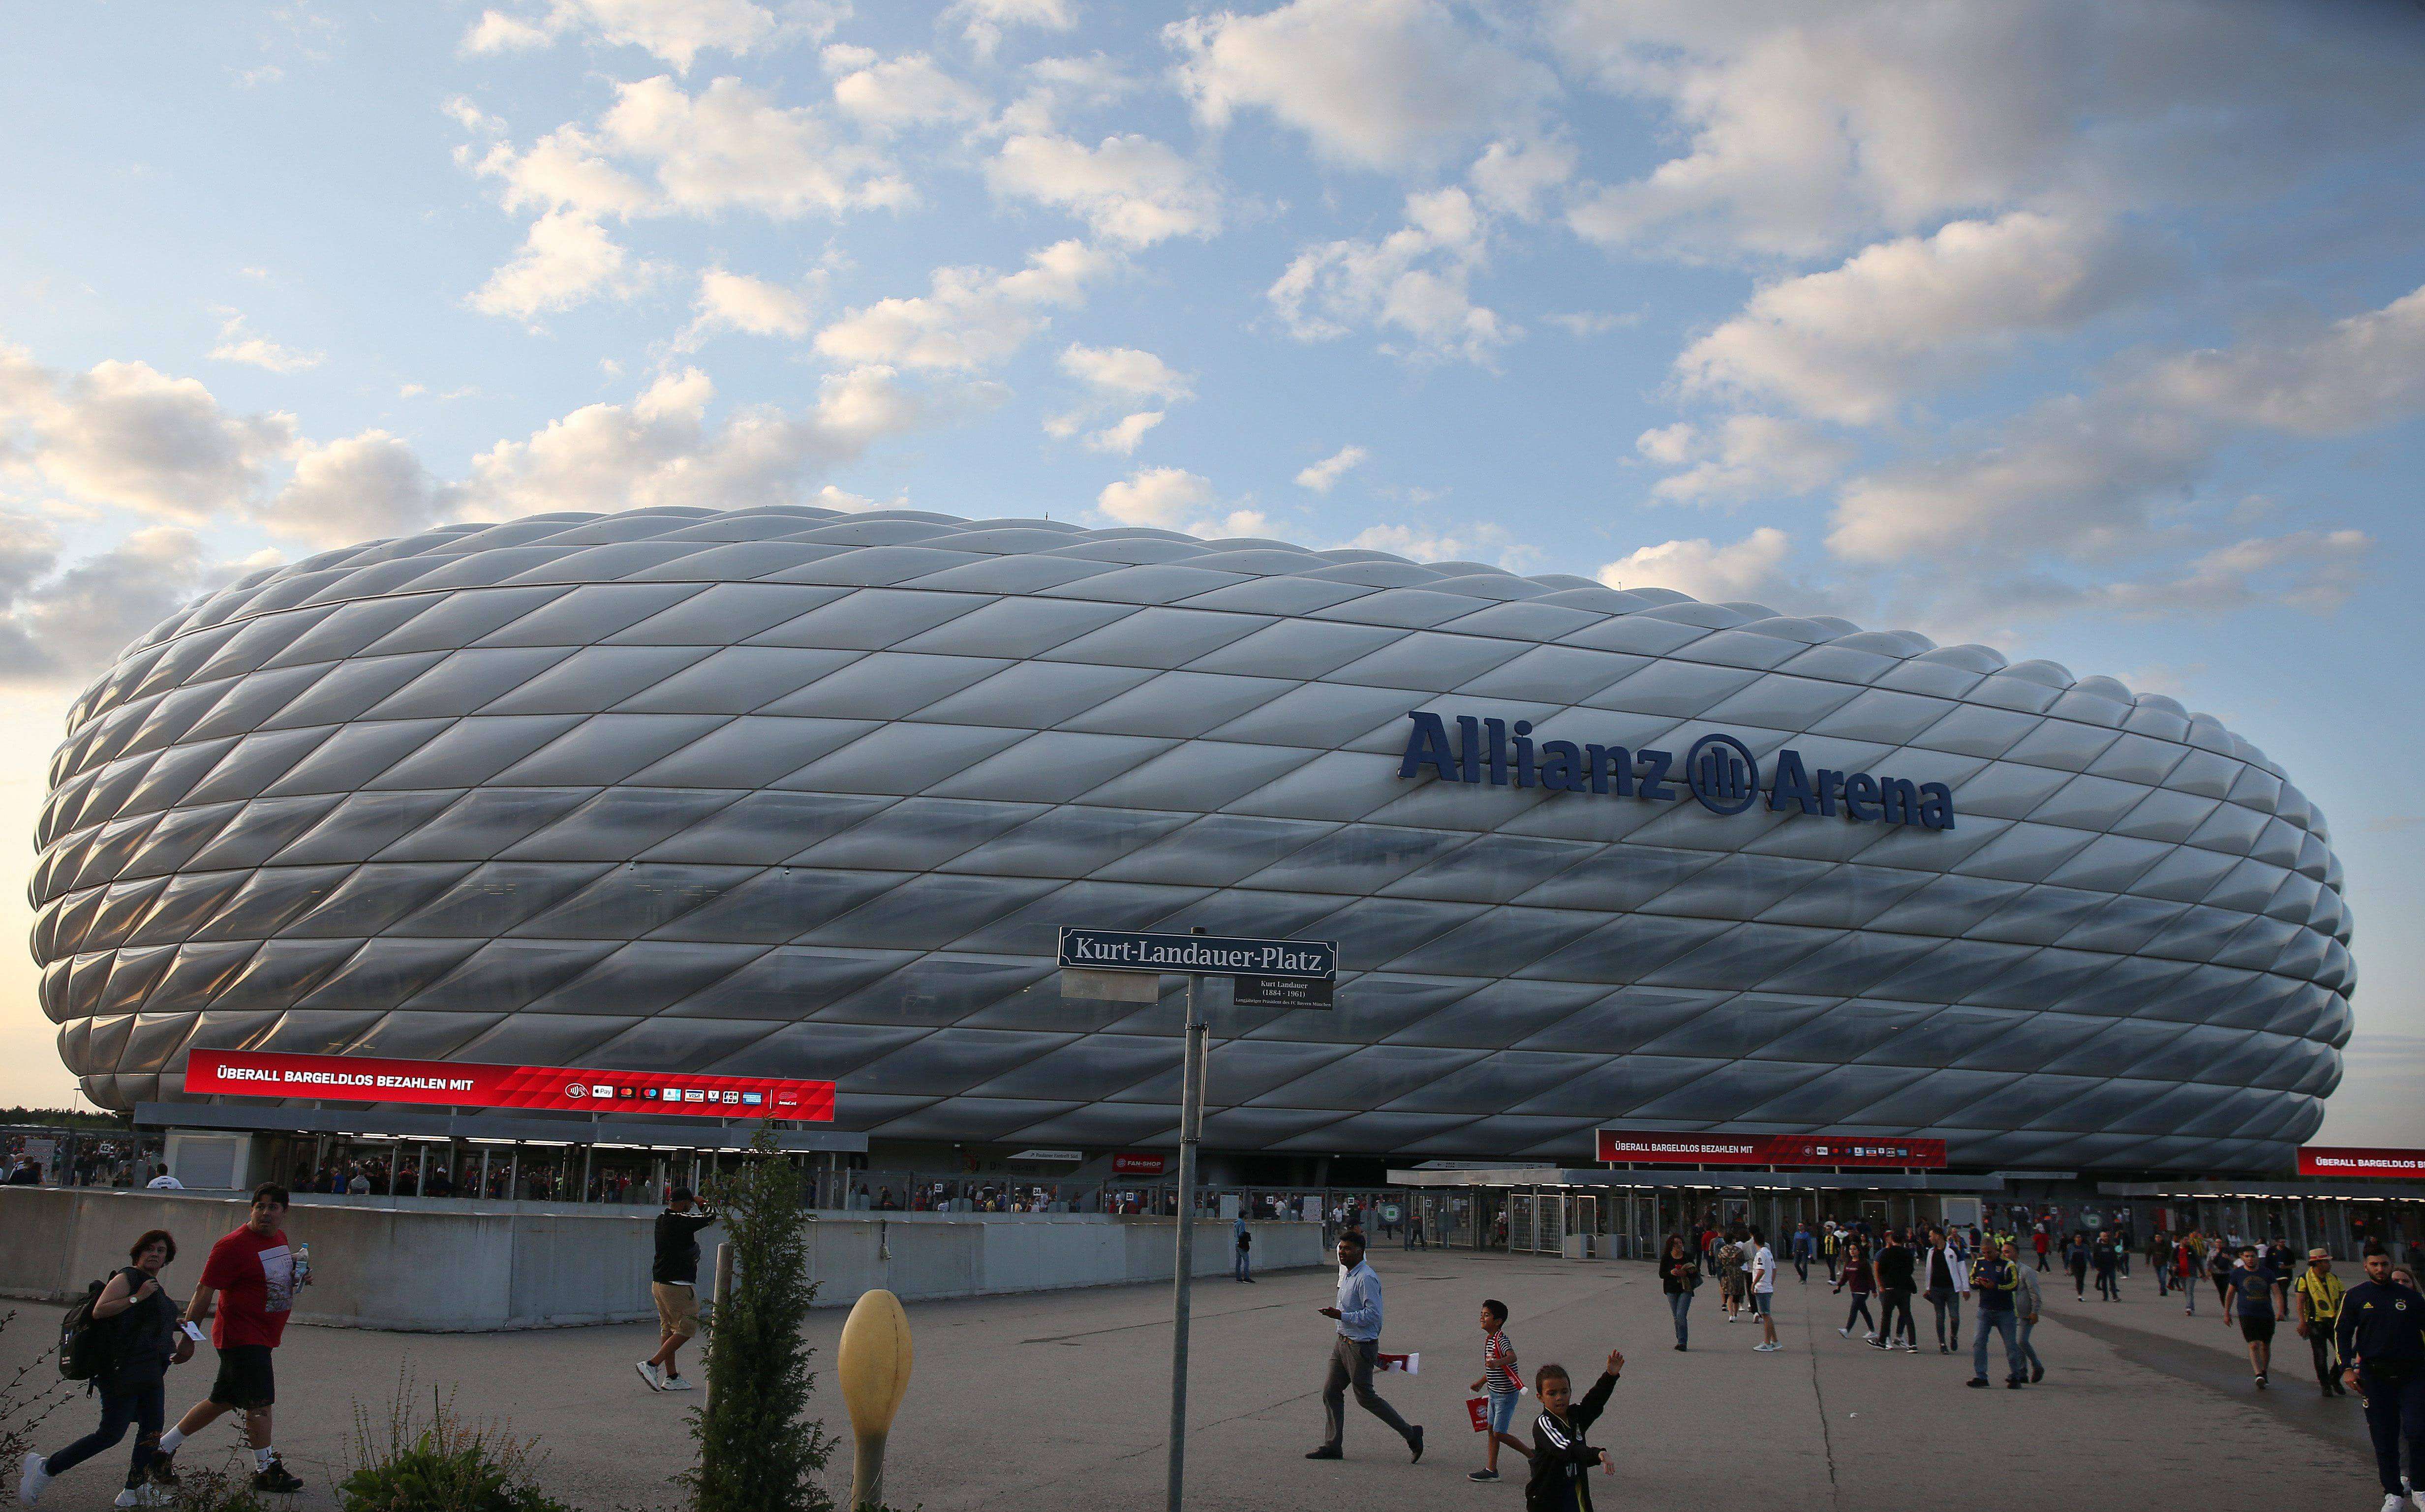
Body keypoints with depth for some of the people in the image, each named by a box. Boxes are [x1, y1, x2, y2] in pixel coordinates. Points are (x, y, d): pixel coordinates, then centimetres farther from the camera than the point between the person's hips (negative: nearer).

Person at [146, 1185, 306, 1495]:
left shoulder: (280, 1238, 10)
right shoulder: (233, 1246, -17)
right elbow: (205, 1290, -17)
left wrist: (300, 1277, 7)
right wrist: (190, 1331, -21)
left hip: (264, 1338, 9)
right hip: (242, 1337, -9)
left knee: (222, 1402, 17)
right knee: (260, 1402, -5)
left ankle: (161, 1448, 31)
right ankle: (267, 1471, 7)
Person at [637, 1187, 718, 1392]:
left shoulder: (661, 1219, 7)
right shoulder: (682, 1221, -17)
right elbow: (710, 1216, -8)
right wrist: (700, 1201, 9)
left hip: (658, 1283, 9)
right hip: (678, 1285, -9)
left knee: (668, 1329, 13)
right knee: (686, 1329, 0)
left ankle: (672, 1377, 17)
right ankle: (652, 1365, -9)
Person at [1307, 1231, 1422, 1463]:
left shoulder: (1366, 1278, -21)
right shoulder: (1346, 1274, 11)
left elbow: (1372, 1315, -25)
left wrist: (1340, 1315, -25)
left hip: (1360, 1346, -10)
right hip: (1343, 1342, 10)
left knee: (1366, 1397, 0)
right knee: (1331, 1392, 9)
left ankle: (1410, 1434, 13)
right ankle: (1333, 1446, 17)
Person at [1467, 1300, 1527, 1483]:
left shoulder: (1501, 1339, -22)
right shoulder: (1489, 1339, 9)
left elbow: (1512, 1357, -42)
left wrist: (1498, 1362, -60)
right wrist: (1481, 1383, 33)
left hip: (1506, 1394, -9)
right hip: (1494, 1392, 9)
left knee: (1499, 1433, -4)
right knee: (1491, 1431, 12)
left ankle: (1532, 1454, 13)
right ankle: (1491, 1470, 18)